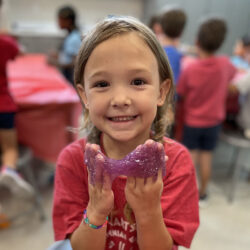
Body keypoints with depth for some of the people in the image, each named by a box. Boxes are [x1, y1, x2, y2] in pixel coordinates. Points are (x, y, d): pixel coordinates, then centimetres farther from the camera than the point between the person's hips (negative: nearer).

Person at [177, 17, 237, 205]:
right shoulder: (225, 64, -12)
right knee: (206, 156, 12)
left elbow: (180, 94, -10)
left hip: (193, 121, -2)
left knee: (191, 156, 12)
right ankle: (202, 194, 25)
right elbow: (232, 73, 11)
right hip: (214, 120, 2)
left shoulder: (190, 70, -22)